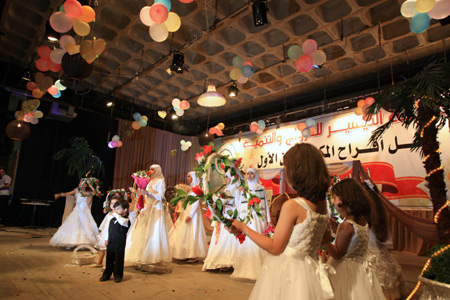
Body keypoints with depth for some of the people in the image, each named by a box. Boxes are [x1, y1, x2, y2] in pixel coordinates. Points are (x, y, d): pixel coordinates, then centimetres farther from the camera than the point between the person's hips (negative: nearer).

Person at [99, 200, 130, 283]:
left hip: (119, 244, -6)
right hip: (110, 243, 6)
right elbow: (109, 231, 18)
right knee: (109, 260, 17)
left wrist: (116, 215, -25)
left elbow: (122, 222, -38)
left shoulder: (126, 220, -13)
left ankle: (118, 276, 18)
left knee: (118, 261, 4)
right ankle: (106, 274, 31)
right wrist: (107, 239, 15)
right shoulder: (112, 220, 9)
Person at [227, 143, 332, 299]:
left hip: (286, 272, -6)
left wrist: (243, 228, -10)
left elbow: (275, 248, -17)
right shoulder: (322, 204, -3)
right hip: (307, 270, 7)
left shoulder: (292, 205, -24)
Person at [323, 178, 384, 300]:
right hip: (360, 269, 8)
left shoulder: (346, 225, -23)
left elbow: (337, 254, -19)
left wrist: (325, 237, -28)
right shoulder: (363, 221, 1)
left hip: (346, 270, -8)